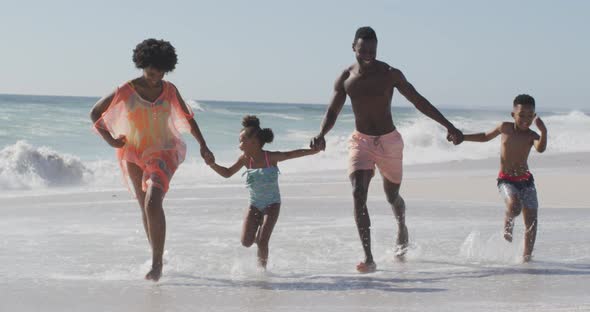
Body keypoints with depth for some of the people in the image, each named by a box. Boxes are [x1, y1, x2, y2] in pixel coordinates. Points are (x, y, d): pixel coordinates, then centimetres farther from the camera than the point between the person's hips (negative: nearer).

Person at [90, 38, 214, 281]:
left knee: (153, 204, -20)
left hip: (163, 154, -1)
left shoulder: (169, 90, -1)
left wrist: (203, 145, 11)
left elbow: (187, 117, 14)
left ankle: (157, 263, -18)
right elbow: (95, 113, 3)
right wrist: (110, 140, -4)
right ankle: (156, 259, 20)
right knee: (145, 208, 9)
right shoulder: (126, 91, -7)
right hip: (134, 155, 1)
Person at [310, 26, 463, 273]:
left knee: (392, 196, 14)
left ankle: (401, 227, 51)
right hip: (360, 142, 1)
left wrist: (449, 126, -6)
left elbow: (419, 101, -4)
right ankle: (368, 259, -20)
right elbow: (332, 113, 2)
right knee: (358, 195, -18)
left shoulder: (389, 74, -8)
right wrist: (321, 135, -20)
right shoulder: (346, 79, -2)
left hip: (389, 142, -1)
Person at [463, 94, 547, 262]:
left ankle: (527, 255, 5)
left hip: (526, 180, 1)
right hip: (506, 180, -1)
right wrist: (462, 137, 17)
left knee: (531, 218, -5)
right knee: (514, 205, -30)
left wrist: (544, 131, -45)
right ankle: (508, 225, 3)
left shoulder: (532, 135, -6)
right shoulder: (505, 128, -2)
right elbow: (485, 136, 17)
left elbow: (540, 148, -29)